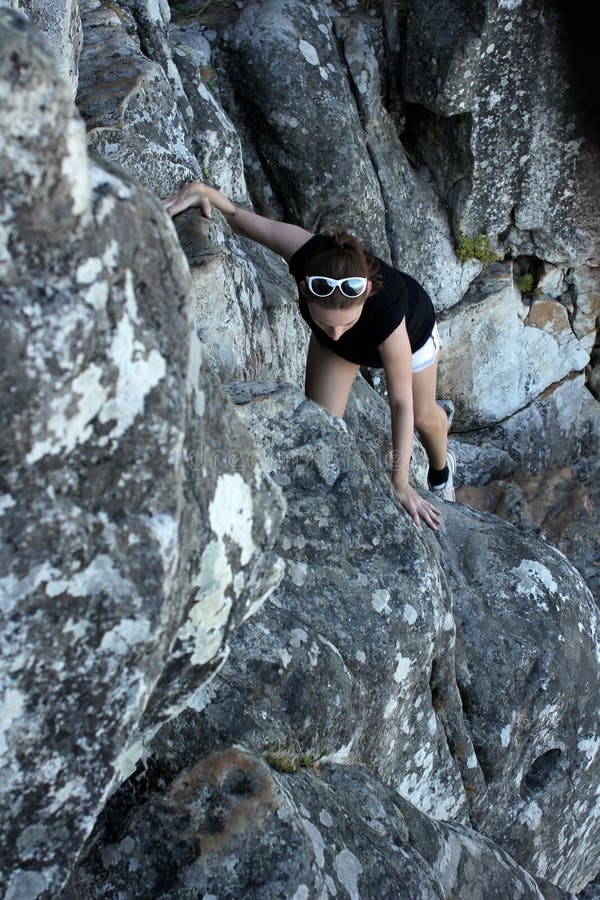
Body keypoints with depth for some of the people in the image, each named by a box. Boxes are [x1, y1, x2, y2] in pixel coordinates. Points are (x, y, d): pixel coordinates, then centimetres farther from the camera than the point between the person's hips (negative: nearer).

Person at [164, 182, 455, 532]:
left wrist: (401, 485, -34)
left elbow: (401, 403, -39)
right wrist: (206, 191, -47)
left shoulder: (386, 309, -51)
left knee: (422, 415, 22)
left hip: (410, 328, -2)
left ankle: (441, 469, 56)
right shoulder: (308, 256, -46)